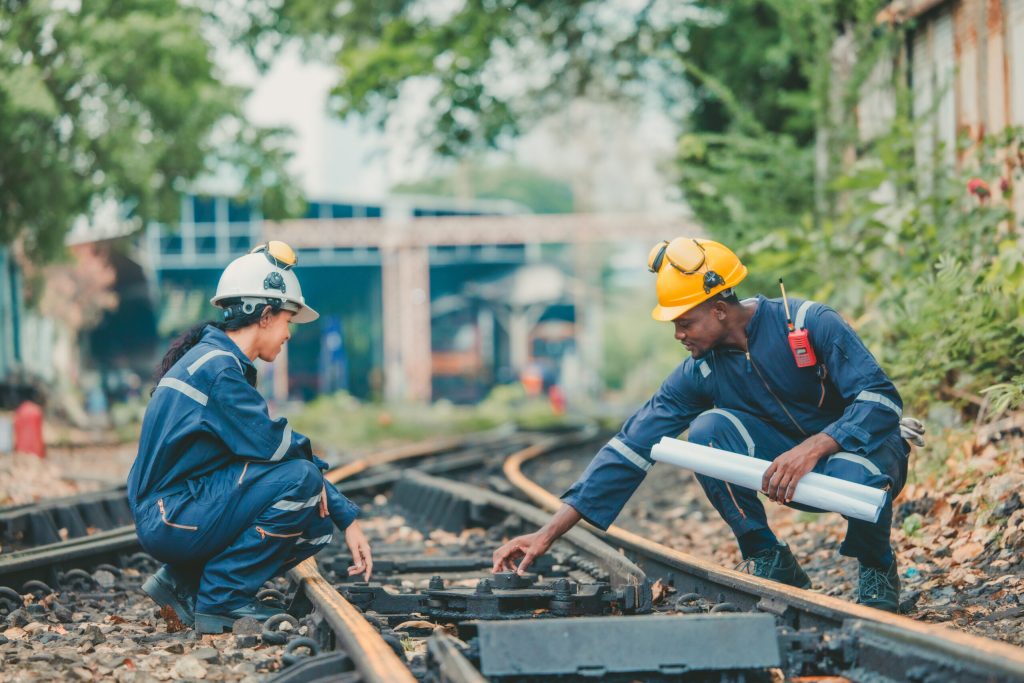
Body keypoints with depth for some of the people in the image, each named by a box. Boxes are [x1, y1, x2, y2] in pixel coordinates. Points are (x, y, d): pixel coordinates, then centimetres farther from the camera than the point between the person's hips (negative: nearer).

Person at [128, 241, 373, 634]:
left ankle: (184, 583, 11)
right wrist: (309, 458, 3)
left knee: (317, 526, 9)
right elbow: (274, 445, -21)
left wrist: (347, 519, 13)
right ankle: (221, 600, -11)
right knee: (299, 478, -21)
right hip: (171, 517, -10)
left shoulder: (223, 363, 16)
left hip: (165, 520, 10)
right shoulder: (215, 367, -16)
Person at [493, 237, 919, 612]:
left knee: (851, 475, -41)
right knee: (707, 430, -23)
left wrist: (813, 448, -42)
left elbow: (881, 399, -27)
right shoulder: (700, 373, -9)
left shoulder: (810, 324, -21)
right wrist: (548, 534, -17)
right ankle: (769, 563, -11)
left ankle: (877, 569, -6)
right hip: (790, 466, 4)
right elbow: (632, 448, -12)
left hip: (864, 448, -4)